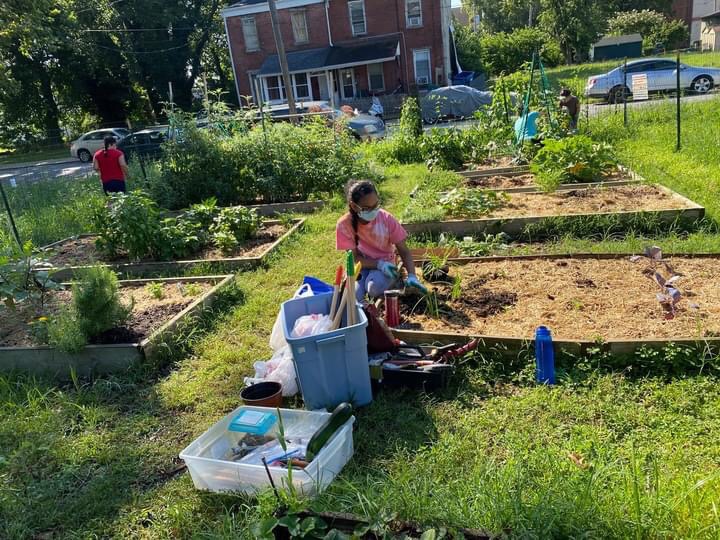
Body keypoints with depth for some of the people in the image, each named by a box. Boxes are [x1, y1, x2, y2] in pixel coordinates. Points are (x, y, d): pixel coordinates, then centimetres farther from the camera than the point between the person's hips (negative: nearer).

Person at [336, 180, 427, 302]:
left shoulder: (387, 219, -19)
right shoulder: (345, 224, -19)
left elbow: (404, 251, -12)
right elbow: (355, 257, -13)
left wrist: (411, 276, -28)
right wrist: (380, 264, -29)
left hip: (385, 263, 0)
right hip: (362, 264, 0)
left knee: (375, 287, -34)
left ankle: (394, 281, 1)